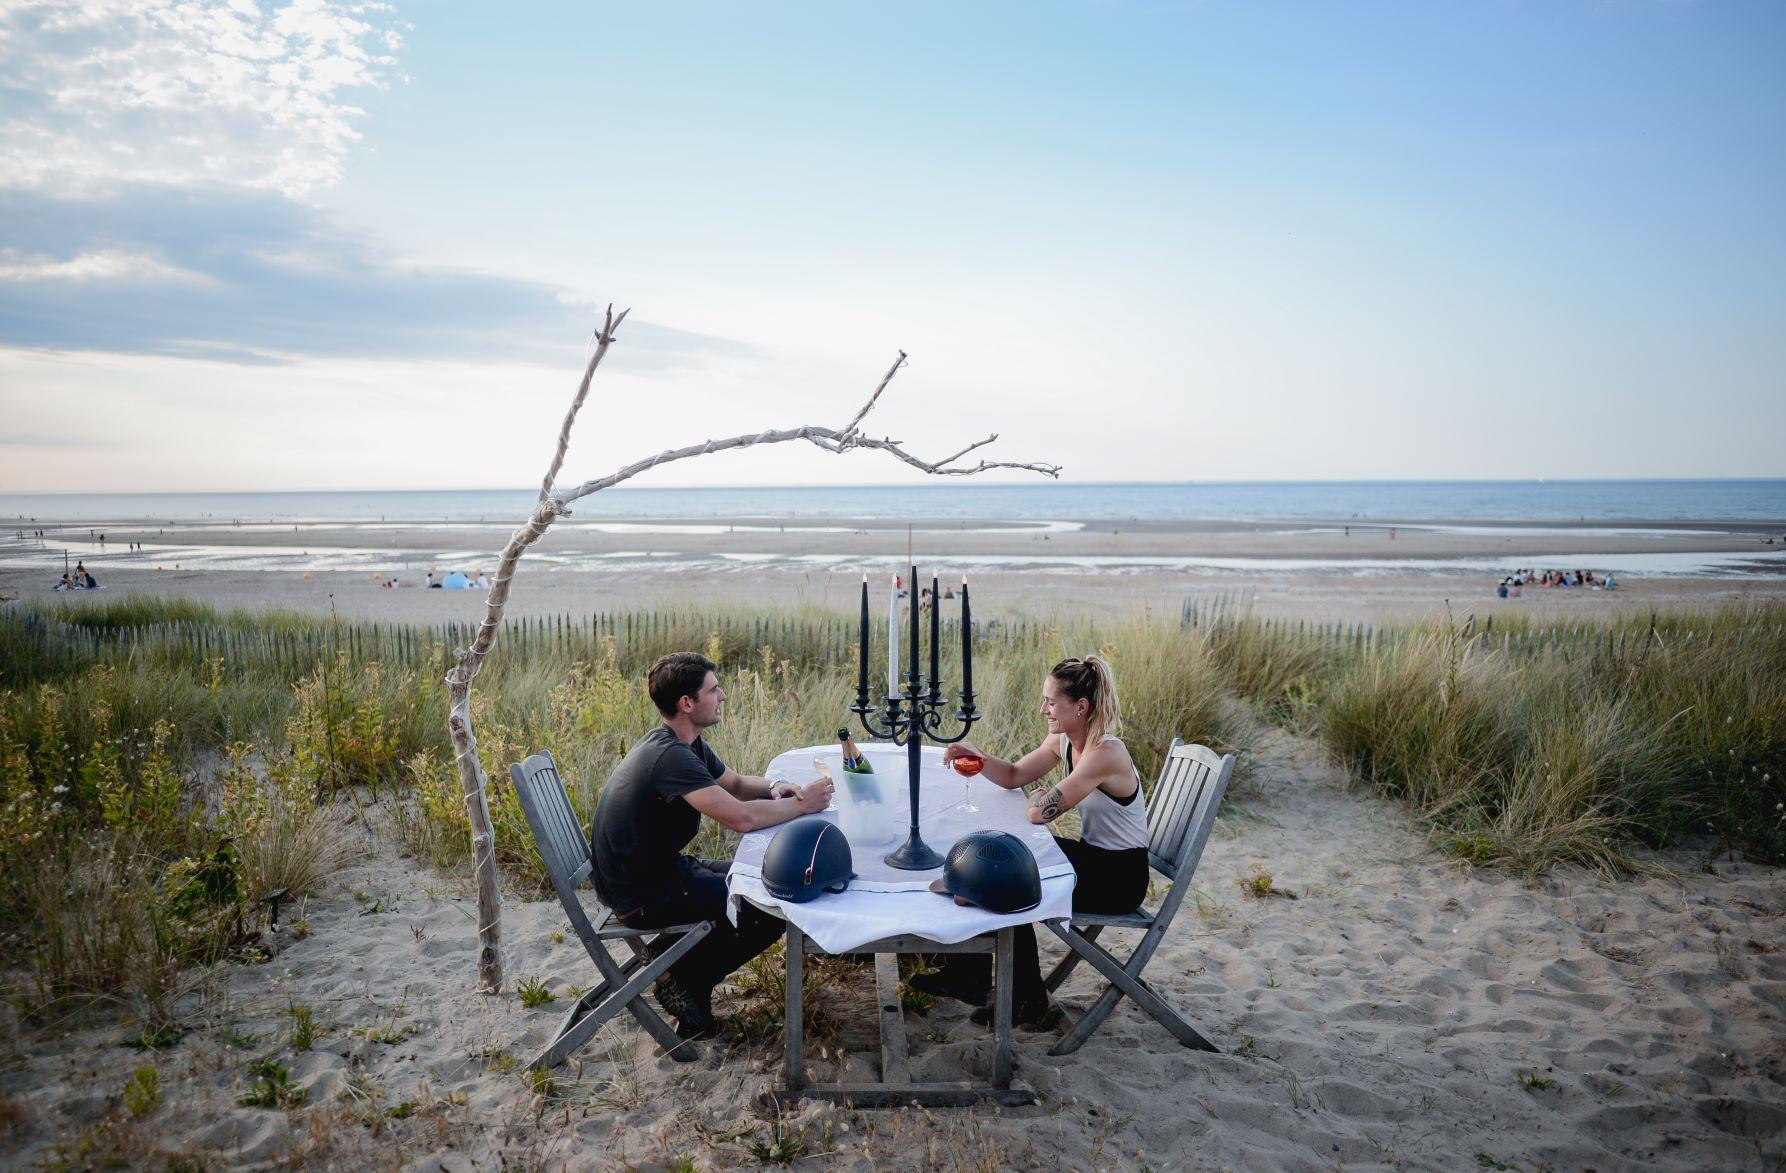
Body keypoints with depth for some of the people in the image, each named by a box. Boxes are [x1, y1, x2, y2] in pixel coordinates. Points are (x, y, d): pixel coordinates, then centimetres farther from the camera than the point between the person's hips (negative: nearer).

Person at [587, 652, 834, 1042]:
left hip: (659, 868, 10)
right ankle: (685, 979, 4)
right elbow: (741, 817, -34)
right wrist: (802, 805, -19)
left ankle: (675, 954, 15)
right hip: (642, 896, -10)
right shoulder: (670, 756, -28)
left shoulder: (686, 745, 4)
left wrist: (773, 788, -5)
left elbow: (736, 782, 16)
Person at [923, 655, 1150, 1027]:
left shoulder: (1105, 753, -29)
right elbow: (1013, 776, 8)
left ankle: (1028, 1004, 10)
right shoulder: (1063, 740, 0)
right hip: (1092, 855, 9)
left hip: (1119, 876, -9)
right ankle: (967, 976, 12)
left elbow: (1039, 813, -32)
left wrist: (1039, 797, -8)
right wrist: (975, 754, -10)